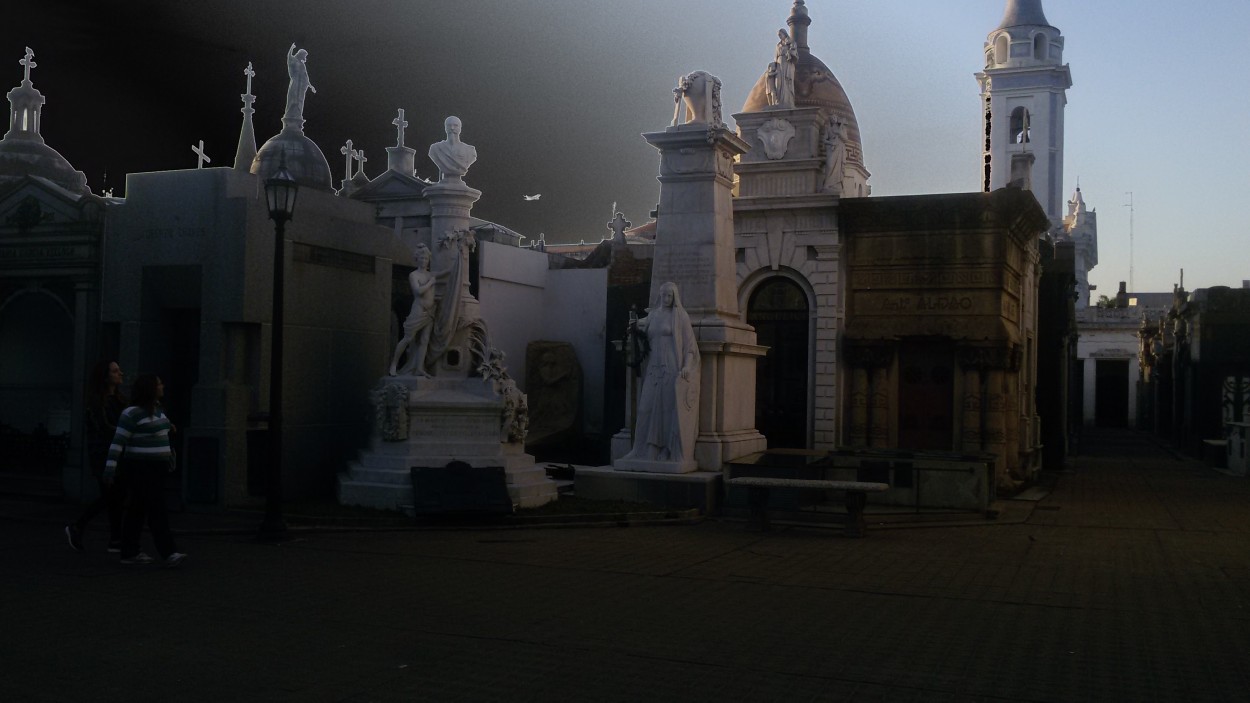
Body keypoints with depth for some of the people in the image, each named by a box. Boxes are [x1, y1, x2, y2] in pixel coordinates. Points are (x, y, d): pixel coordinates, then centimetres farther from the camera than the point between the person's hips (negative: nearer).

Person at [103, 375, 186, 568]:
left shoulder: (157, 409, 13)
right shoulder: (132, 413, -14)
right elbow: (118, 442, -16)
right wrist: (110, 468, -19)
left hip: (156, 470, 9)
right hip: (141, 470, -9)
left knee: (138, 510, 11)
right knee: (157, 511, -11)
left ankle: (130, 553, 16)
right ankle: (169, 553, -14)